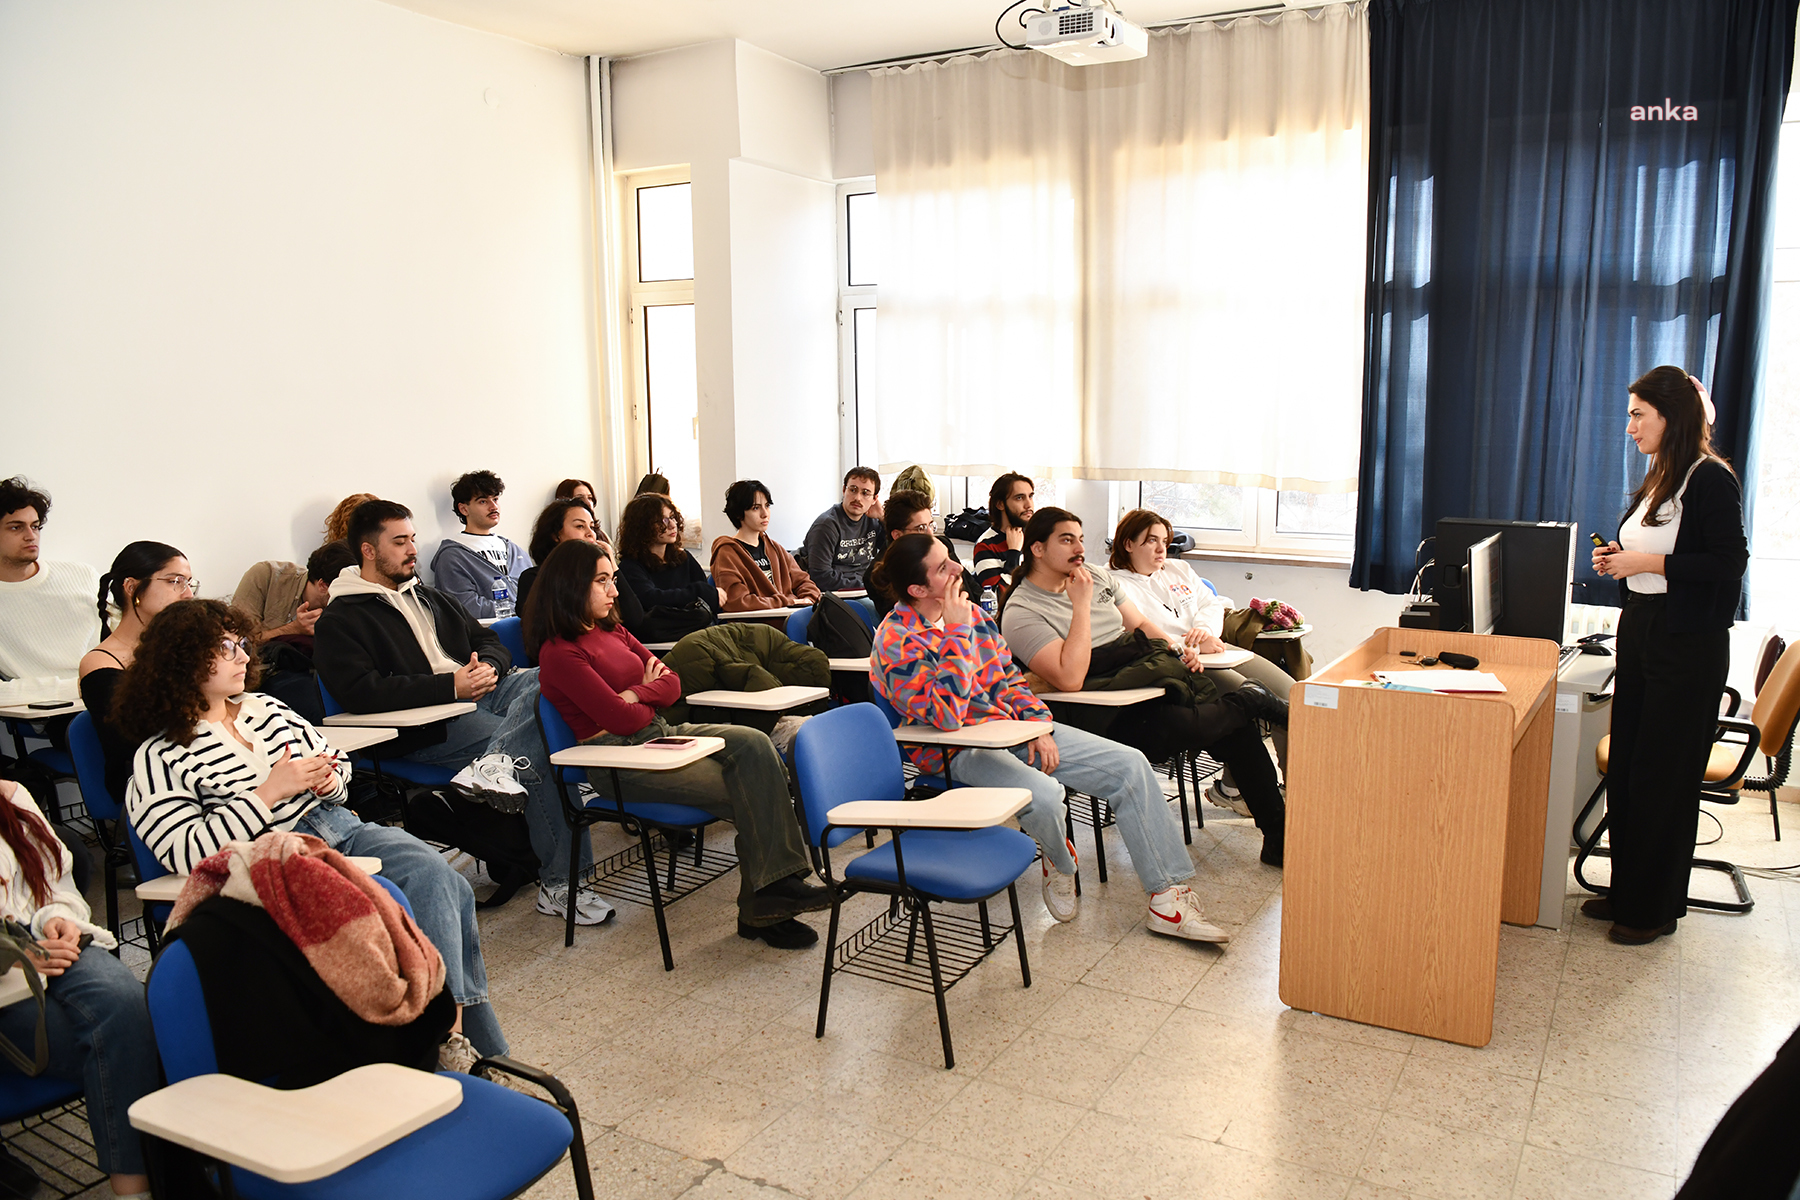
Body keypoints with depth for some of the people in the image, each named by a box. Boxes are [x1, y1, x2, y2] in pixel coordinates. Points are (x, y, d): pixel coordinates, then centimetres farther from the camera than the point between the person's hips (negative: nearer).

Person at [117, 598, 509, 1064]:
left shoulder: (264, 707, 17)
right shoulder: (158, 759, -2)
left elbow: (335, 760, 27)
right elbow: (187, 854, -14)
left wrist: (329, 778, 2)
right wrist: (270, 793, -15)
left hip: (342, 830, 6)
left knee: (439, 879, -21)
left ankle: (455, 1033, -21)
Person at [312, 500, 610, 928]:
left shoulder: (429, 597, 28)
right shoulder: (339, 621, 3)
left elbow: (488, 640, 26)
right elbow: (361, 691, -13)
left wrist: (487, 666, -1)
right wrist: (450, 685, -17)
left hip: (483, 691, 7)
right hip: (425, 727, -7)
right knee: (536, 748, -27)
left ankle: (495, 763, -41)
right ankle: (557, 882, -21)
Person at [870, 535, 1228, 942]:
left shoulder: (971, 612, 6)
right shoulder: (896, 644, -16)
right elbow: (947, 716, -29)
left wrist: (1039, 725, 0)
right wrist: (956, 633, -26)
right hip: (959, 752, -7)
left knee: (1131, 766, -6)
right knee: (1043, 794, -36)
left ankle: (1169, 895, -1)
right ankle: (1059, 863, 1)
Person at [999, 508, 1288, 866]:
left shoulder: (1097, 577, 16)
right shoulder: (1021, 613, -9)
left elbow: (1140, 624, 25)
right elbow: (1070, 679, -22)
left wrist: (1175, 646, 5)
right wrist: (1081, 605, -18)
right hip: (1106, 716, -8)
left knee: (1237, 726, -8)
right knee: (1178, 724, -33)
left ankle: (1277, 836, 5)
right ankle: (1252, 701, -2)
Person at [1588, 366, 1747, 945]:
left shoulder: (1711, 480, -13)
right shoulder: (1657, 479, 13)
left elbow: (1729, 565, -19)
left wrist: (1649, 562, -21)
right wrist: (1617, 560, 4)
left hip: (1688, 642, -8)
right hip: (1639, 631, 9)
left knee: (1663, 775, 0)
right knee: (1625, 767, 12)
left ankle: (1655, 909, 13)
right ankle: (1626, 891, 24)